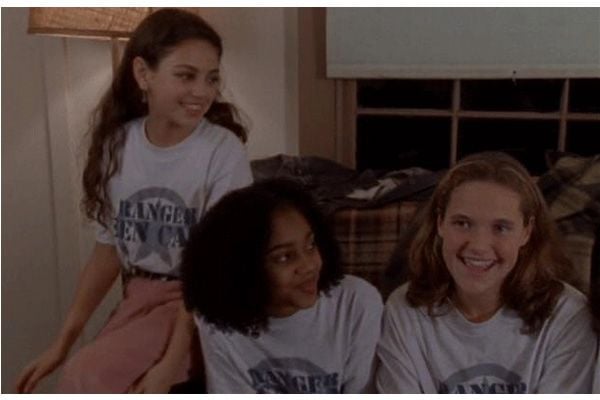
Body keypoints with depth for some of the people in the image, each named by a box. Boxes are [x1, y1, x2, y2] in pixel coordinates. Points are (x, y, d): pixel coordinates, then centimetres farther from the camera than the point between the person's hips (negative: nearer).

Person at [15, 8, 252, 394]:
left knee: (89, 376, -23)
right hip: (139, 297, 5)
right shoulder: (118, 144, -1)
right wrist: (63, 341, 4)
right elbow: (110, 246, 6)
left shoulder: (223, 151, -17)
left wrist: (172, 363, -24)